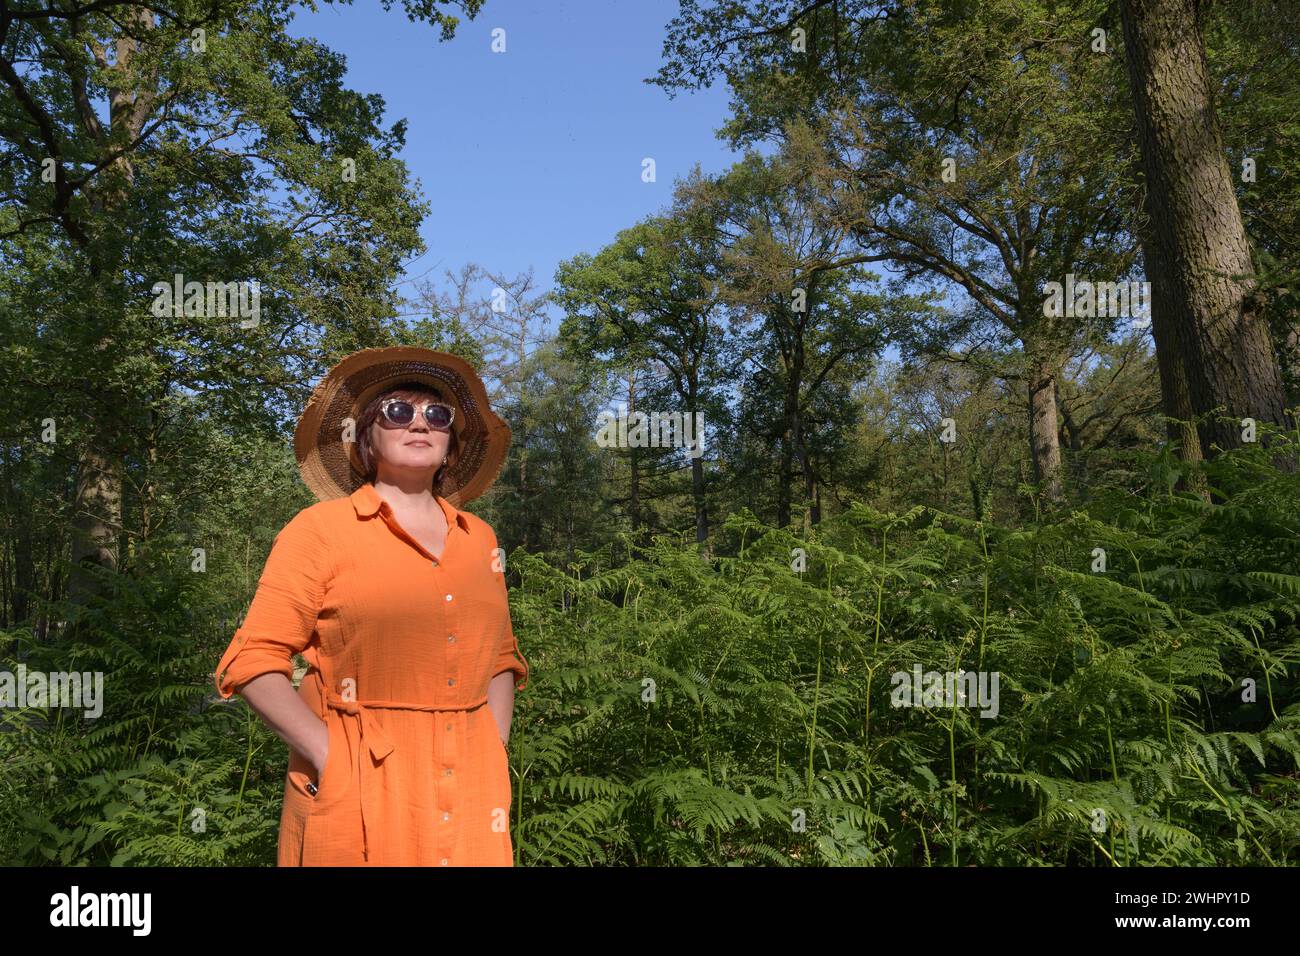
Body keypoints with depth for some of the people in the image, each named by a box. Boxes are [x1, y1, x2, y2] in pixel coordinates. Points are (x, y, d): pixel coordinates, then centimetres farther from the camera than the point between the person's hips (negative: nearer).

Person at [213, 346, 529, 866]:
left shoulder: (479, 538, 10)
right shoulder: (320, 529, -3)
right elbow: (253, 661, -7)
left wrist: (494, 752, 4)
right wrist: (328, 756, -14)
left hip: (468, 788, 4)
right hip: (357, 789, -4)